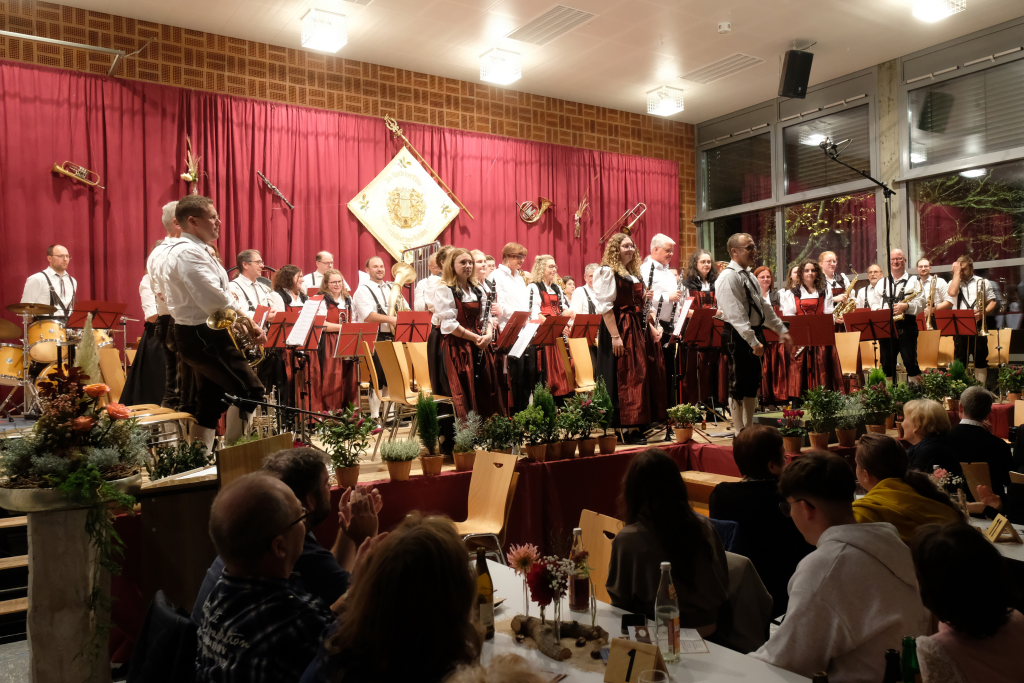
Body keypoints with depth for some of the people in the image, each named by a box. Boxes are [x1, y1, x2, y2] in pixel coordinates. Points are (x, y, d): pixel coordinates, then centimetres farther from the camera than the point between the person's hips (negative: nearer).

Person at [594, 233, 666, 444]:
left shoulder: (634, 273, 20)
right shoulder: (607, 272, -7)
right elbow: (605, 307, -15)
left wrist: (650, 327, 12)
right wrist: (615, 336, -21)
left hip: (640, 330, 9)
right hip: (621, 331, -9)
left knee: (646, 375, 8)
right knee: (628, 378, -7)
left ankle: (640, 424, 18)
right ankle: (629, 429, -1)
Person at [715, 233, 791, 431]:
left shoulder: (749, 276, 15)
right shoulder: (728, 277, -16)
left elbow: (763, 306, 21)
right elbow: (736, 314, -24)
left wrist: (781, 330, 16)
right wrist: (753, 341, -28)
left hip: (754, 334, 10)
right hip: (740, 337, -10)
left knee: (753, 382, 14)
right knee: (739, 384, -2)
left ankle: (749, 428, 24)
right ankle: (739, 432, 7)